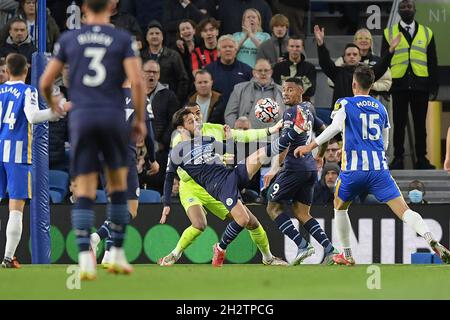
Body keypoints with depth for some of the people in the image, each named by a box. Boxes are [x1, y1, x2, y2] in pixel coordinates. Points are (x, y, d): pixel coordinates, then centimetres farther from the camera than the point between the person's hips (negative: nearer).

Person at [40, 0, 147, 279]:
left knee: (85, 193, 1)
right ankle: (118, 255, 16)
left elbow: (45, 82, 11)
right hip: (114, 117, -1)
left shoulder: (69, 39, 8)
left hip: (81, 119, 1)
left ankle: (85, 258, -15)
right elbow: (137, 81, -8)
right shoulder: (124, 39, 4)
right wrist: (141, 120, 4)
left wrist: (51, 105, 32)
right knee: (118, 186, 16)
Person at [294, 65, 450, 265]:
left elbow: (335, 127, -15)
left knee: (340, 208, 23)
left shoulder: (345, 104, 4)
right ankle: (433, 242, -30)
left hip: (353, 170, -2)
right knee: (403, 210, -7)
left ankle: (347, 256, 24)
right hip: (379, 168, 2)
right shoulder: (380, 108, 17)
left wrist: (310, 146, -13)